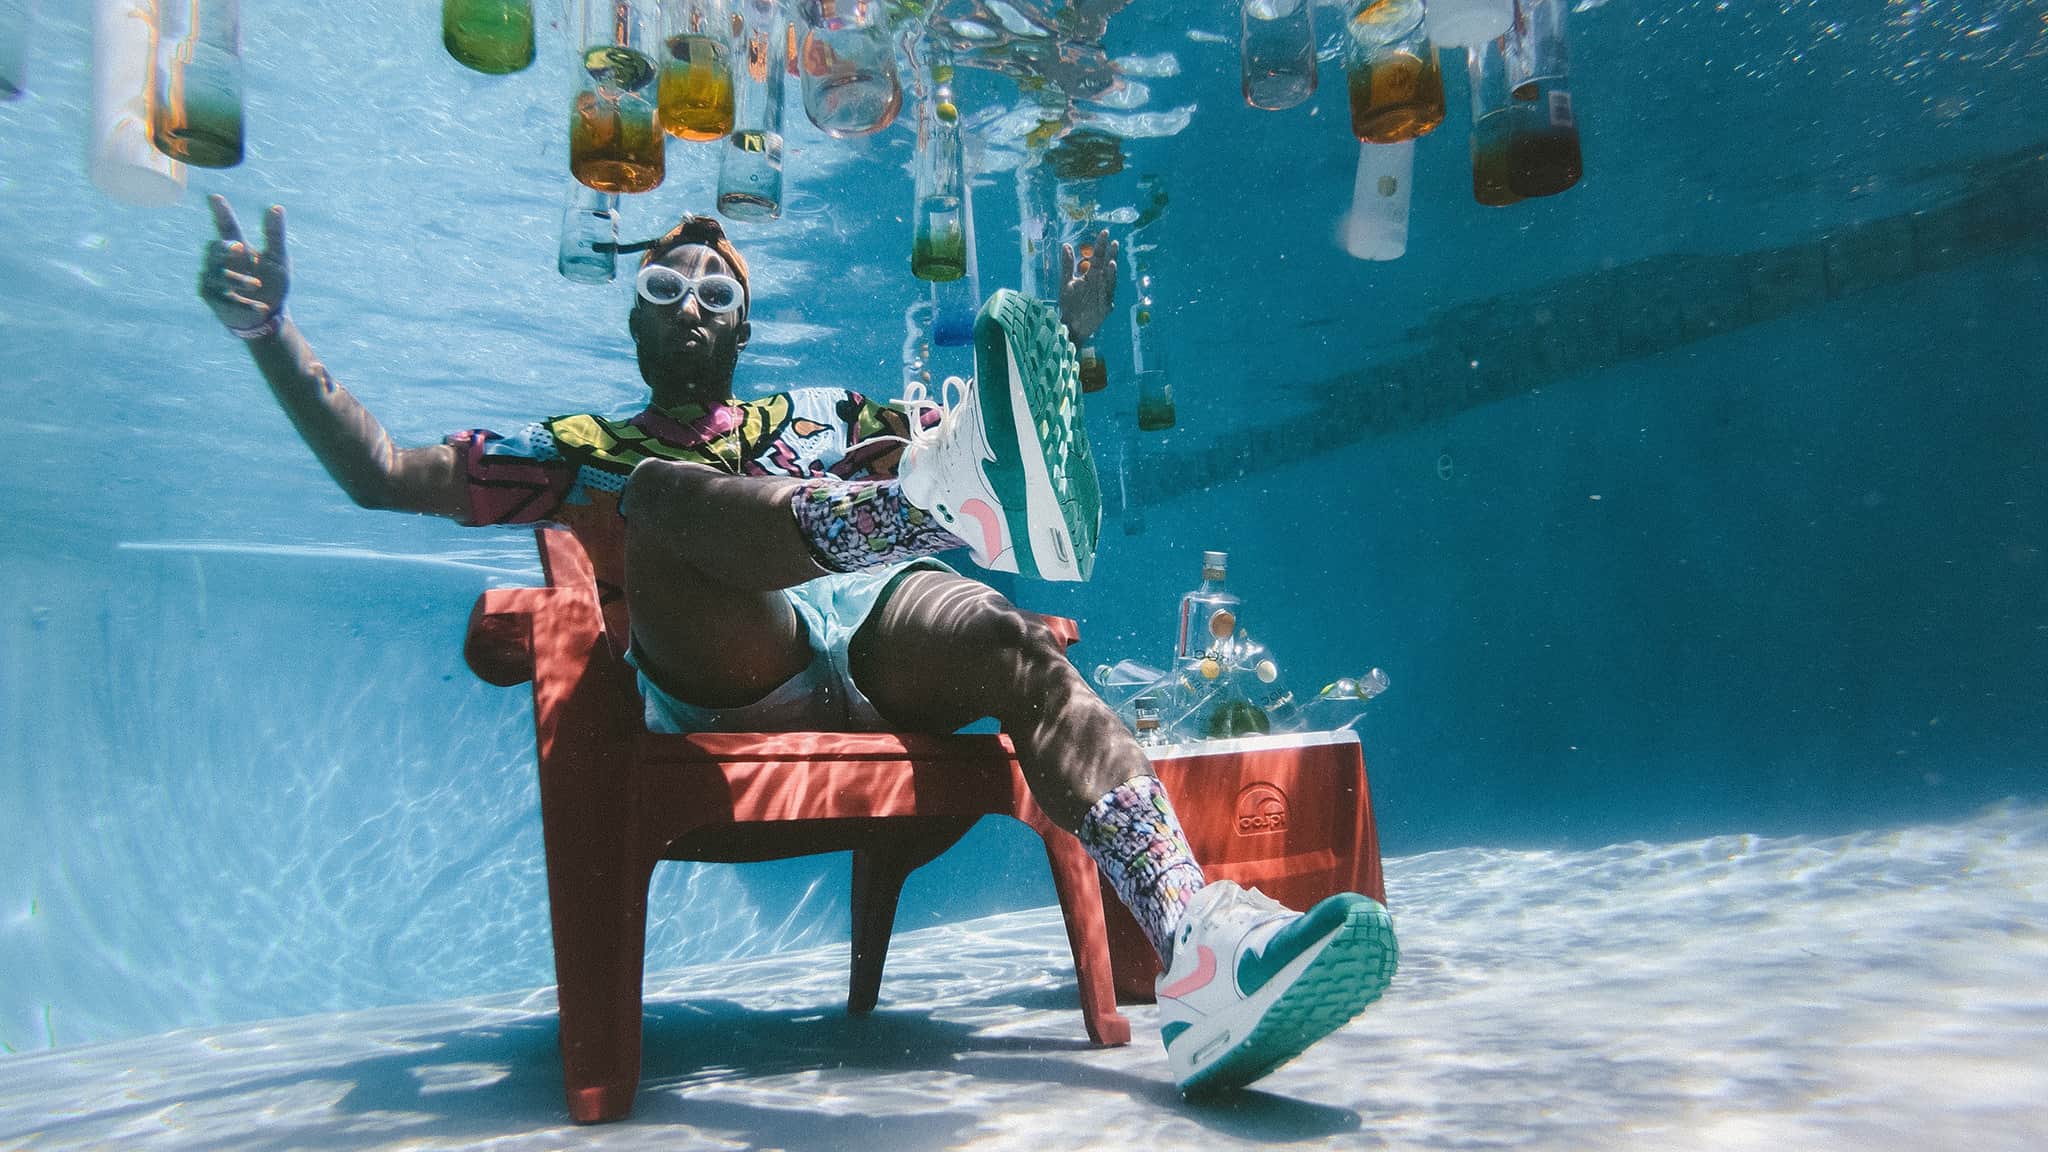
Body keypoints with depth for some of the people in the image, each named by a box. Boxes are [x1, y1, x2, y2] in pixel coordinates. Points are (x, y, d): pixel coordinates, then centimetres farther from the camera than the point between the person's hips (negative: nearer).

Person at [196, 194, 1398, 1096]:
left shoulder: (819, 416, 34)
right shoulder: (583, 450, 29)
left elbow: (991, 434, 31)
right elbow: (381, 473, 22)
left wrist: (1063, 339, 16)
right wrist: (271, 332, 12)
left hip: (875, 650, 2)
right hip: (719, 678, -1)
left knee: (1017, 644, -30)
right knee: (663, 492, -28)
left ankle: (1197, 943, -50)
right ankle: (932, 504, -57)